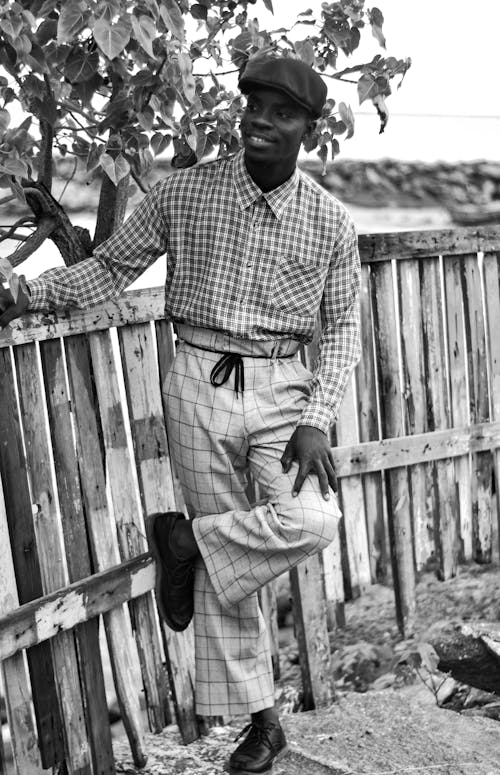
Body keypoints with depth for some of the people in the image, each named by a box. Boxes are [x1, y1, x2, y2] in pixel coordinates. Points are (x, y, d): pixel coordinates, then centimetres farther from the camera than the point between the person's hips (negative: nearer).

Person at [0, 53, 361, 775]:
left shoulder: (330, 220, -1)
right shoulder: (183, 194, -1)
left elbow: (343, 326, 3)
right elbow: (111, 266, 8)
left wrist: (315, 421, -8)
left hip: (282, 388, 0)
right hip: (199, 384, 0)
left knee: (311, 520, -26)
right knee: (223, 577, 3)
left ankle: (186, 540, 1)